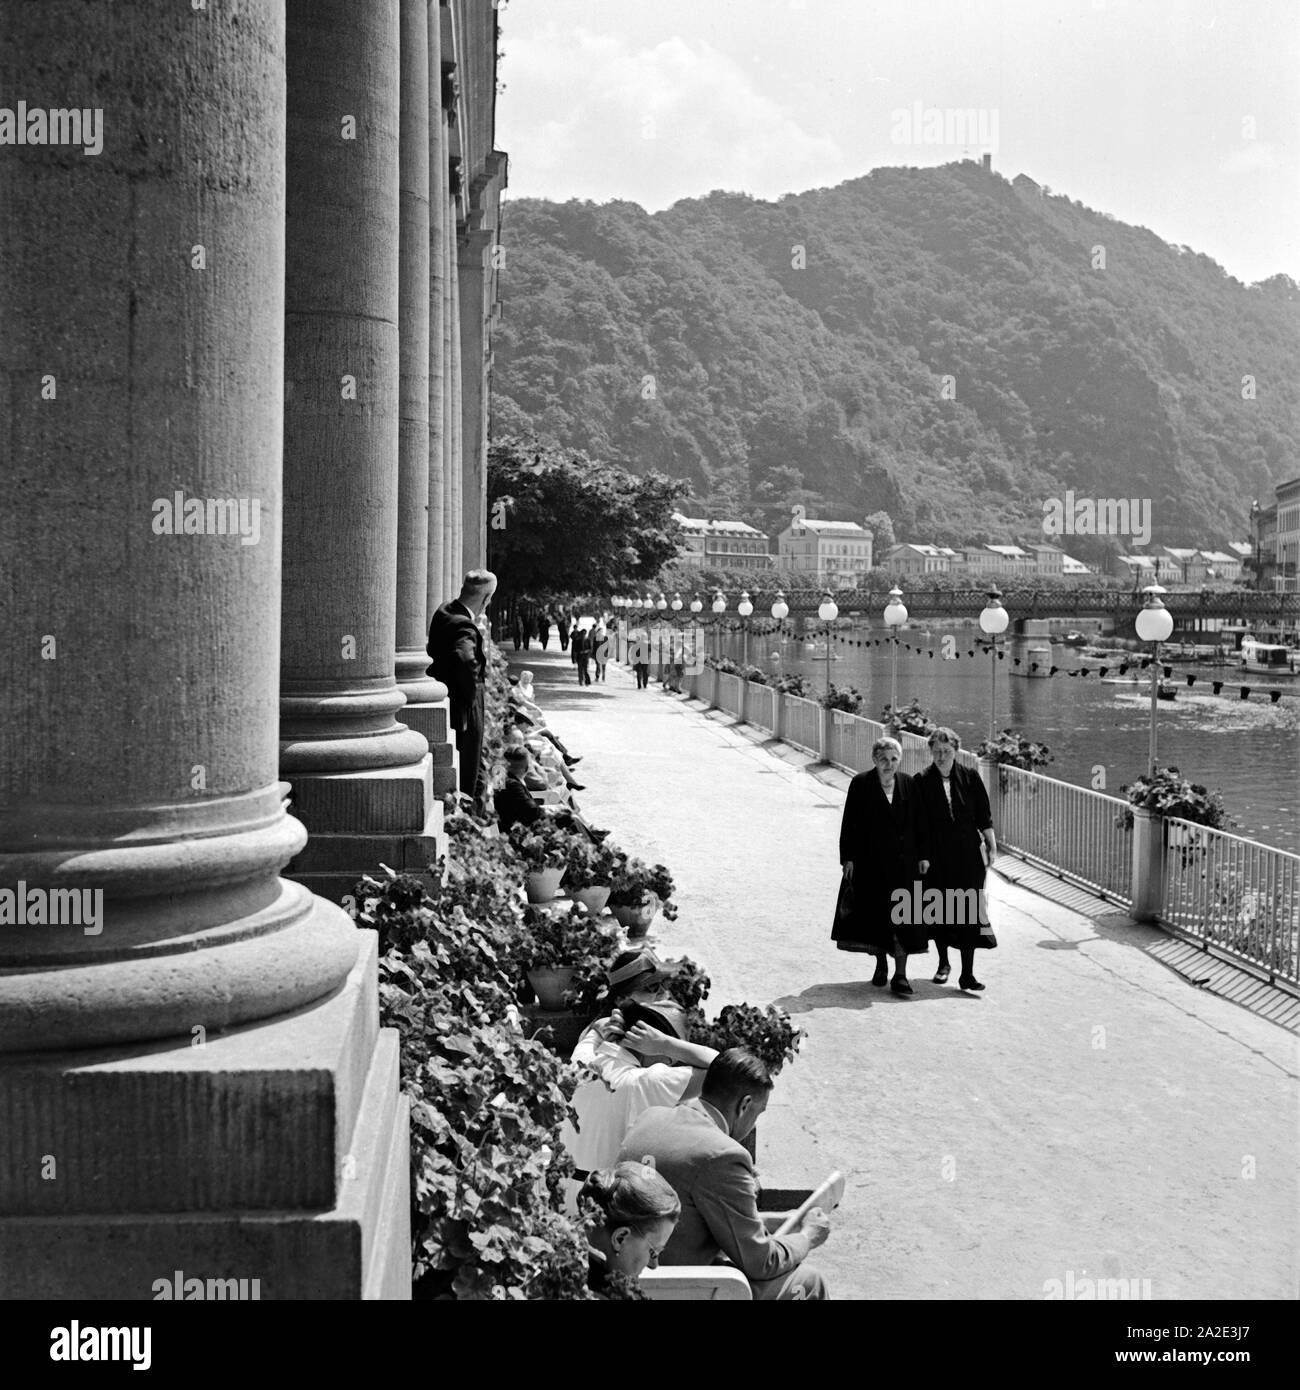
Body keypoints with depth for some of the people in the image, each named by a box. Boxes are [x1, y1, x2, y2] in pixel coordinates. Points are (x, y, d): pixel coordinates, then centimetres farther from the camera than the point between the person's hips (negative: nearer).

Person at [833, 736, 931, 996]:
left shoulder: (909, 785, 4)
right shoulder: (861, 784, -2)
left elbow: (920, 823, 6)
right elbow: (849, 823, -2)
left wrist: (923, 856, 1)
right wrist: (847, 858, -6)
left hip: (904, 861, 1)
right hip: (870, 861, -1)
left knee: (902, 916, -3)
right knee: (874, 913, 7)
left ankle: (900, 974, 0)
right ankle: (881, 965, 24)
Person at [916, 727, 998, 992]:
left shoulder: (970, 778, 1)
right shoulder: (922, 782, -3)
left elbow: (984, 816, 6)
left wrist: (992, 846, 3)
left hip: (968, 856, 0)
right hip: (937, 858, 0)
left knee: (969, 911, -5)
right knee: (939, 910, 8)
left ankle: (967, 974, -1)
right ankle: (943, 963, 29)